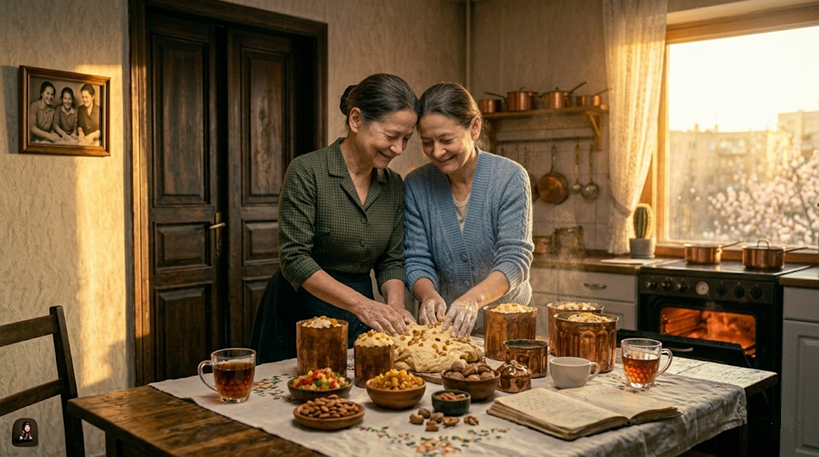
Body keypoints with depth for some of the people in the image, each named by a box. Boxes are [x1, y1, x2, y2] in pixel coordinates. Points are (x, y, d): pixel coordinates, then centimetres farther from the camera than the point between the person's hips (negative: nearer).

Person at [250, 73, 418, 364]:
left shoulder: (394, 185, 2)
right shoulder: (306, 172, -16)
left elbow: (391, 260, 5)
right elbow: (294, 259, -20)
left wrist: (395, 303, -15)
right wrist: (360, 303, -29)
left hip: (359, 326, 5)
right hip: (300, 317, -5)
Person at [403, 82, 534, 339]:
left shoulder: (510, 178, -8)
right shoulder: (416, 185, -1)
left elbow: (515, 260, -15)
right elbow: (417, 261, -1)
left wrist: (473, 299, -33)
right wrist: (429, 295, -23)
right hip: (443, 325, 2)